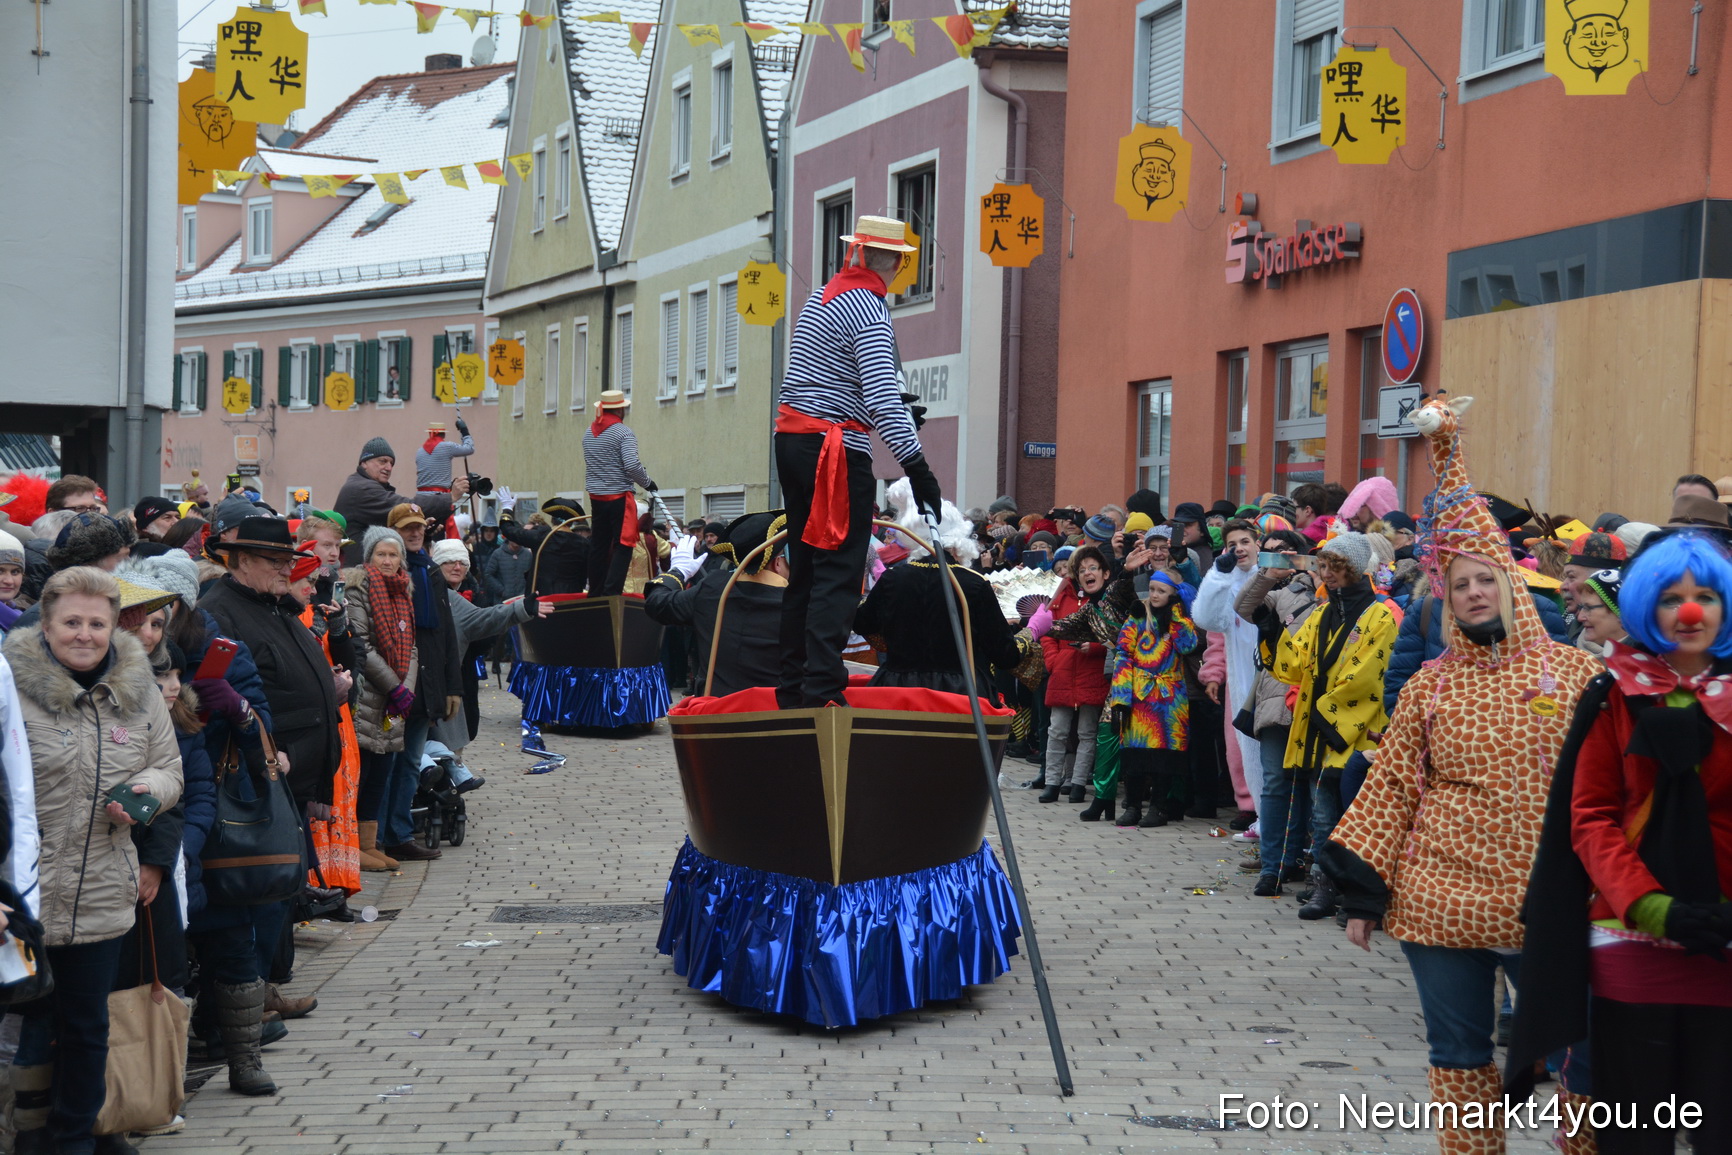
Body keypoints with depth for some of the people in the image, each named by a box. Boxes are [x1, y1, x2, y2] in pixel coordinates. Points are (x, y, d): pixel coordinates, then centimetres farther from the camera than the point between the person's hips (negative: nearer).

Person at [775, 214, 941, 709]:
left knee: (806, 567, 13)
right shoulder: (869, 310, -12)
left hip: (792, 439, 9)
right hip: (835, 449, -9)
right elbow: (883, 400, -21)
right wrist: (917, 468, -23)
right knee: (839, 573, -10)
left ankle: (792, 689, 16)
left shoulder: (822, 295, 15)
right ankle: (821, 691, -17)